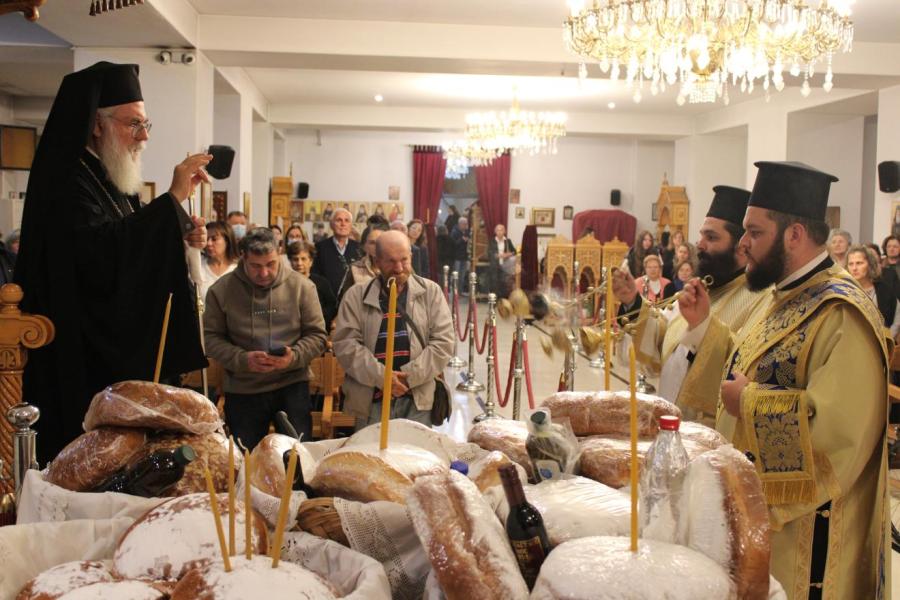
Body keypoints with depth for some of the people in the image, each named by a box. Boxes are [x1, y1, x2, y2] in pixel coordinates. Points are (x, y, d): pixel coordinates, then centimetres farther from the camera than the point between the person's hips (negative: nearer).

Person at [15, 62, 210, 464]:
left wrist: (181, 238, 2)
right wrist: (173, 197, -26)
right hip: (84, 363, -9)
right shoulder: (68, 183, -14)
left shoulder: (111, 181, 15)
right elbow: (103, 254, -30)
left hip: (121, 351, 9)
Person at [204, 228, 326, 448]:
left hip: (292, 387, 0)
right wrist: (242, 359, -16)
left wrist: (293, 357, -18)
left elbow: (317, 335, 0)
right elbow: (211, 338, 0)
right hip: (242, 391, 1)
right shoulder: (221, 290, -2)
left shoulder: (301, 286, -3)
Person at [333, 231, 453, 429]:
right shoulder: (356, 296, 6)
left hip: (418, 400, 0)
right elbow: (345, 344, -2)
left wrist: (408, 376, -10)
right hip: (371, 400, 0)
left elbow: (443, 342, 0)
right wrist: (381, 376, -14)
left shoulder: (431, 292, 7)